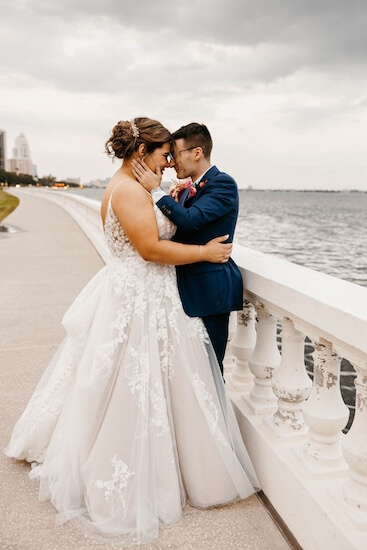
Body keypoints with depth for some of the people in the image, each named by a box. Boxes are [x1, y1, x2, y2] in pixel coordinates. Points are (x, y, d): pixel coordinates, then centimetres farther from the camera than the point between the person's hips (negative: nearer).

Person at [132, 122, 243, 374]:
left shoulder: (223, 183, -12)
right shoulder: (189, 188, 14)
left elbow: (191, 220, -26)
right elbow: (178, 232, 12)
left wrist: (156, 190, -18)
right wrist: (172, 202, -3)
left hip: (210, 288, -8)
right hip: (189, 287, 9)